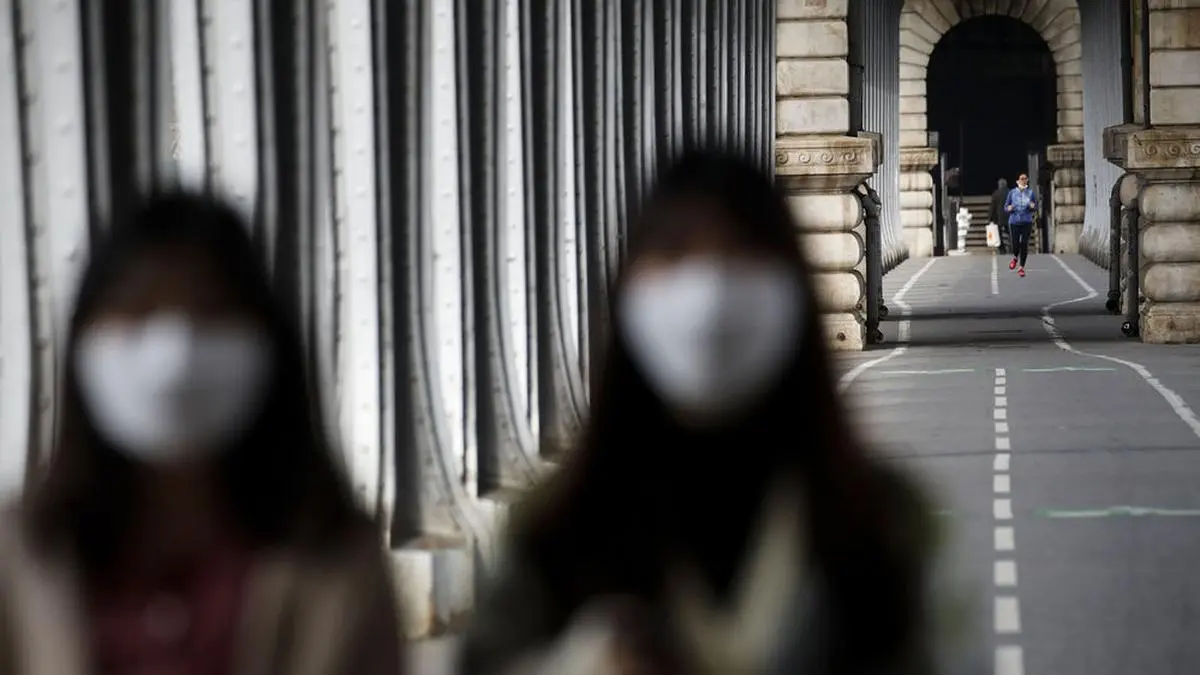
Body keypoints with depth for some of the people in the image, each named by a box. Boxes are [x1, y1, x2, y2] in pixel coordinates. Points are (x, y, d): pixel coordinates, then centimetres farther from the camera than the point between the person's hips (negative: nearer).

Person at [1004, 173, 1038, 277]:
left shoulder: (1031, 192, 4)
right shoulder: (1012, 193, 4)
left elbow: (1036, 208, 10)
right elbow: (1005, 208, 9)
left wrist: (1033, 206, -13)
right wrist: (1009, 209, -14)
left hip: (1027, 222, 0)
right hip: (1014, 222, 0)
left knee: (1024, 245, -4)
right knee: (1016, 244, -8)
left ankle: (1021, 267, 9)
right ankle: (1015, 258, 27)